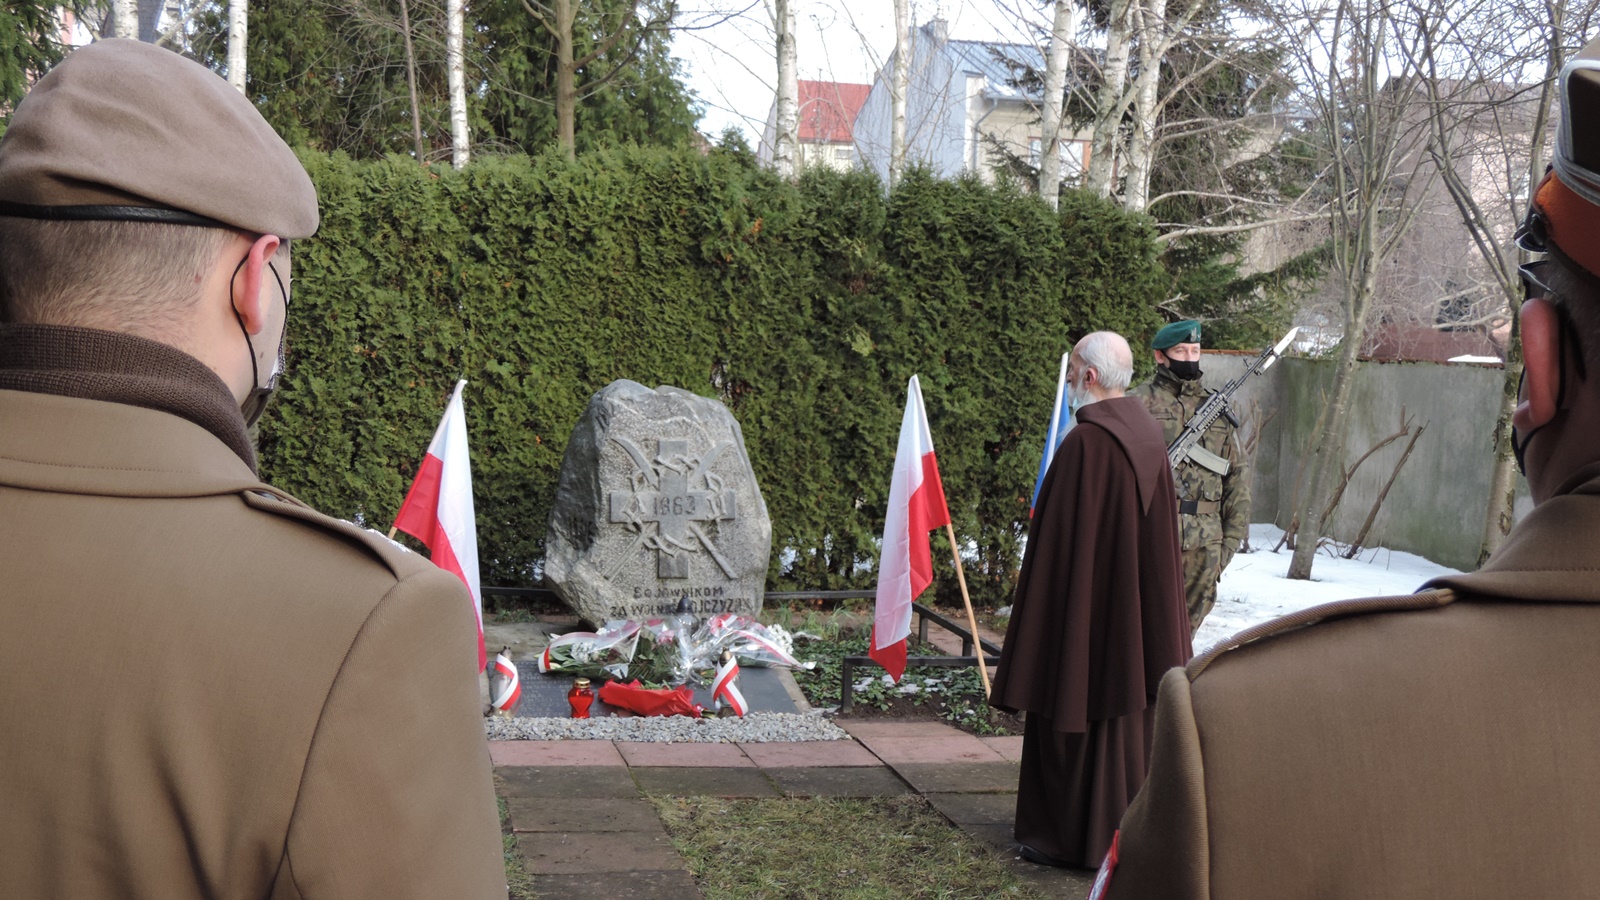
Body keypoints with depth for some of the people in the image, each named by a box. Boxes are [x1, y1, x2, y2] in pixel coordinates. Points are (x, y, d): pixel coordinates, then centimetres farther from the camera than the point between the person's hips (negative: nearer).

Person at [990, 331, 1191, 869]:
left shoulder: (1084, 442, -20)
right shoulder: (1149, 434, 5)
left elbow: (1061, 536, -19)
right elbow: (1162, 531, 12)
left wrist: (1036, 600, -11)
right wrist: (1146, 595, 20)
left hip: (1086, 598, -8)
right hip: (1140, 604, 8)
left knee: (1074, 717, 2)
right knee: (1129, 709, 15)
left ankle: (1071, 838, 10)